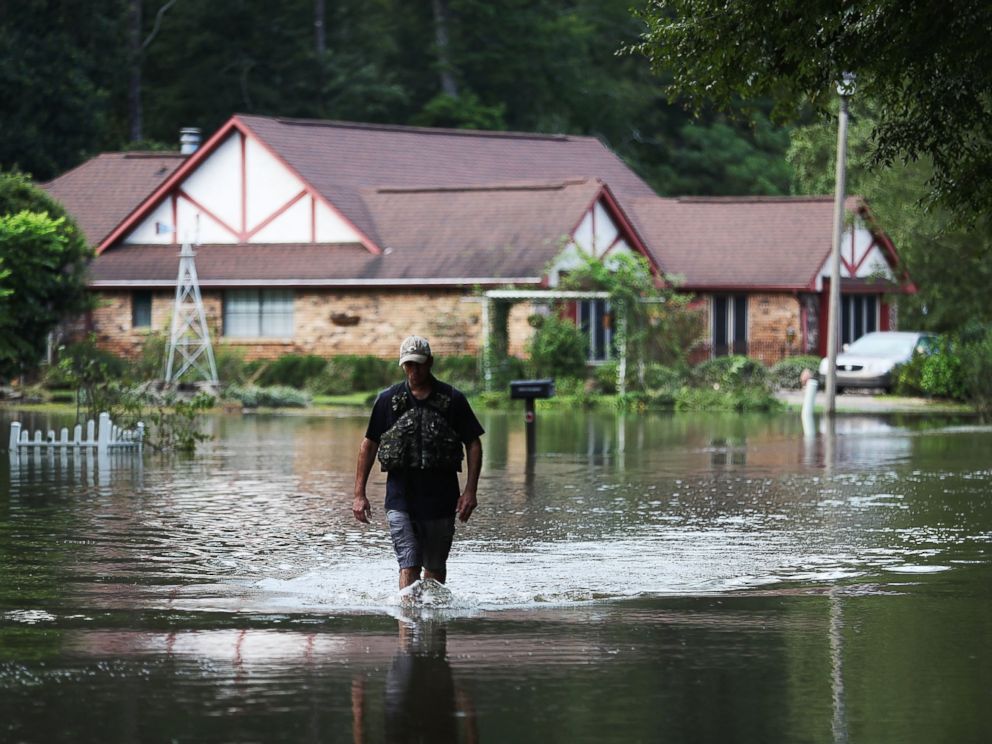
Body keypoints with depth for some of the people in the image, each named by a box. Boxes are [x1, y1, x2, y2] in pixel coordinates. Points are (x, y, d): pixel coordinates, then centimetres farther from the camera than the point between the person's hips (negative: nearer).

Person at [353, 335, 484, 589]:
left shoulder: (452, 399, 2)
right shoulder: (388, 400, 4)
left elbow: (473, 444, 4)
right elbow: (369, 445, 9)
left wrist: (470, 491, -6)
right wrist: (359, 494, 4)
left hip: (441, 498, 1)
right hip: (401, 496, -1)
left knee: (435, 566, 10)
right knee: (409, 565, -12)